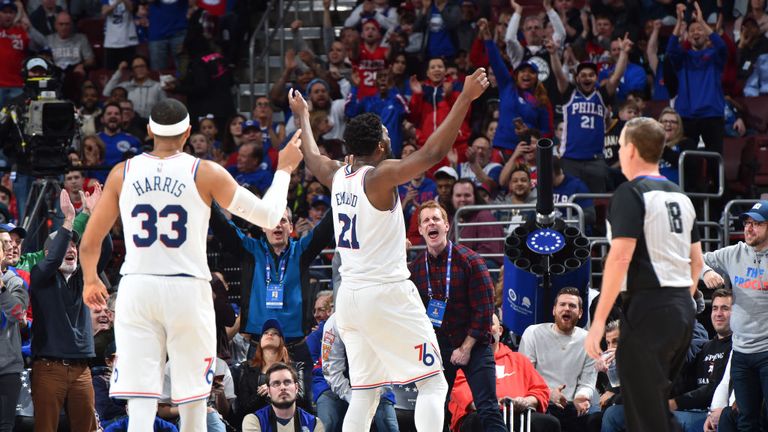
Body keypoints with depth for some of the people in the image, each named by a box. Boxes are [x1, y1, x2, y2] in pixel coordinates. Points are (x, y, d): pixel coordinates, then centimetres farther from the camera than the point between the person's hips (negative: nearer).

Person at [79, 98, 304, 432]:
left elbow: (88, 244, 9)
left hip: (137, 289, 1)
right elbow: (268, 216, 3)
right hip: (188, 291, -1)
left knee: (140, 403, -3)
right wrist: (284, 169, 19)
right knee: (193, 397, 13)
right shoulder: (205, 173, -2)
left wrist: (91, 280, 29)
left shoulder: (123, 174, 4)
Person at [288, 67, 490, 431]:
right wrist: (465, 99, -23)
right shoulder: (380, 176, -13)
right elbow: (432, 153, -24)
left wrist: (302, 117, 48)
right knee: (433, 384, -4)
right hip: (387, 294, -8)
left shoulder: (336, 176, 8)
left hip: (349, 295, 8)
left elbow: (312, 158, 31)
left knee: (364, 393, 12)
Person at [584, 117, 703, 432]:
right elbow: (696, 262, 20)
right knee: (660, 406, 17)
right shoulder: (680, 196, 16)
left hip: (649, 307, -8)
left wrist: (599, 320, -16)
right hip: (683, 308, 8)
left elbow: (620, 257, -17)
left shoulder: (631, 193, -8)